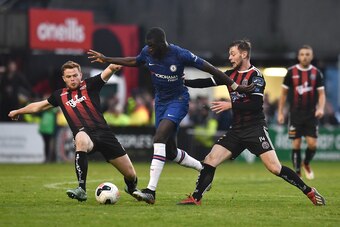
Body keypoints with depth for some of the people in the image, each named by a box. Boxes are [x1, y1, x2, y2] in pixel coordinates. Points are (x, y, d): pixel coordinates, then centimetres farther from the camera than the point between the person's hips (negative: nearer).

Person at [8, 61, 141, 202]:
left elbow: (107, 72, -10)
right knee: (81, 139, -41)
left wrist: (113, 67, -33)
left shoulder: (89, 85, 7)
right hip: (85, 134, 0)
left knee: (130, 174, -1)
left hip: (103, 132, 0)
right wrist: (18, 112, 44)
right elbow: (38, 106, 31)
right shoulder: (60, 95, 15)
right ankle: (81, 190, -40)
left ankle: (131, 187, 42)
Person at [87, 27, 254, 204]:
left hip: (178, 100, -7)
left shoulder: (180, 54, -22)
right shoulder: (147, 52, -7)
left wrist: (235, 87, -11)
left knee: (159, 138, -27)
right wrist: (106, 59, 18)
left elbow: (210, 69, -15)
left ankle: (151, 191, -32)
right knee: (170, 153, 9)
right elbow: (135, 61, 18)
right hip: (160, 101, 7)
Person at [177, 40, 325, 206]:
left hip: (255, 128, -7)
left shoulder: (255, 76, -10)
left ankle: (310, 192, -3)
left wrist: (230, 105, -19)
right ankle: (196, 198, 2)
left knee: (274, 168, -15)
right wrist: (183, 82, 6)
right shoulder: (231, 74, 12)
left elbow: (256, 105, -19)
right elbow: (207, 82, 15)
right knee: (210, 160, -5)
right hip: (237, 129, 7)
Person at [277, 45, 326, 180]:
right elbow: (284, 93, 7)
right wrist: (280, 112, 3)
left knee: (312, 144, -6)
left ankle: (306, 164, 24)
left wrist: (321, 108, -16)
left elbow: (321, 94, 3)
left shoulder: (316, 73, 3)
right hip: (296, 114, -1)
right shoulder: (291, 72, 1)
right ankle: (297, 173, 7)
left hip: (311, 114, 1)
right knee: (296, 144, -3)